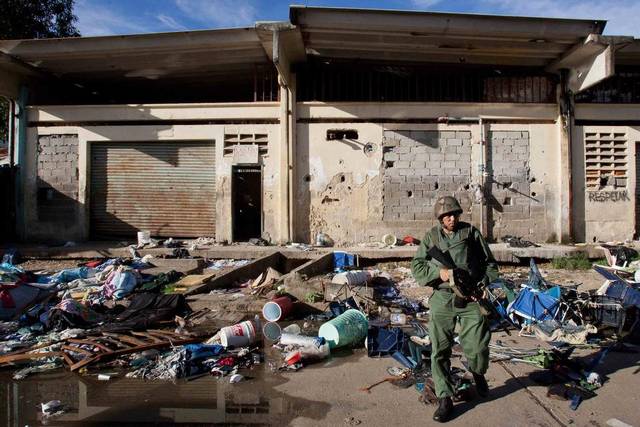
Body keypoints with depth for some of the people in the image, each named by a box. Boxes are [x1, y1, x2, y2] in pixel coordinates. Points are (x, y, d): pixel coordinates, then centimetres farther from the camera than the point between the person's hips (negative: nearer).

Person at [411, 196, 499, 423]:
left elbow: (490, 263, 9)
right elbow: (417, 266, 2)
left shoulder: (471, 232, 4)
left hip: (470, 299, 0)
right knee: (440, 351, 1)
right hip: (442, 300, 1)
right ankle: (445, 399, 15)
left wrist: (482, 284, -6)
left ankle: (478, 374, 36)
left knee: (477, 347, -1)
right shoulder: (431, 236, 6)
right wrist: (439, 272, -14)